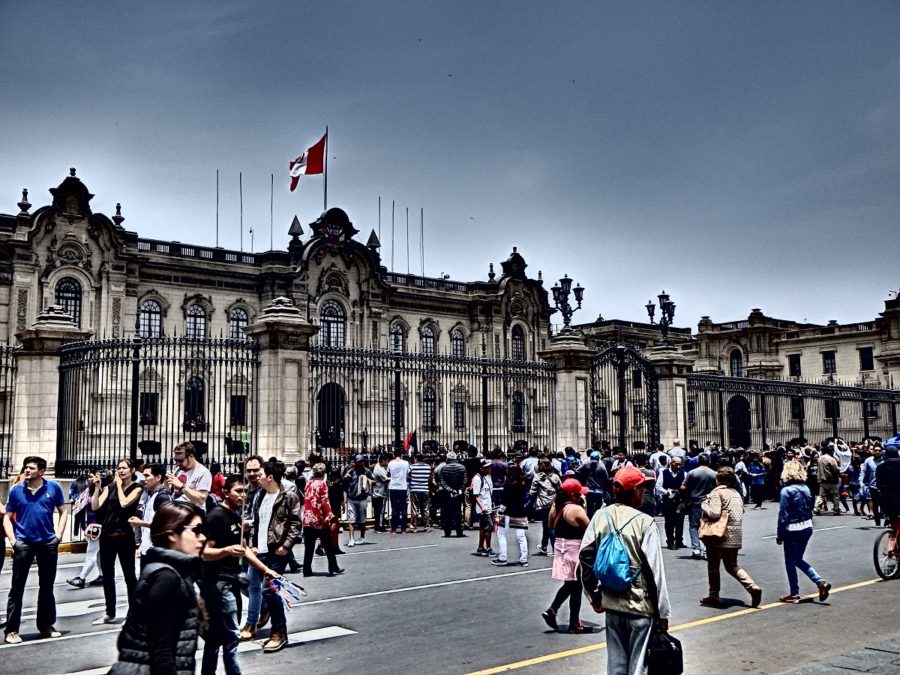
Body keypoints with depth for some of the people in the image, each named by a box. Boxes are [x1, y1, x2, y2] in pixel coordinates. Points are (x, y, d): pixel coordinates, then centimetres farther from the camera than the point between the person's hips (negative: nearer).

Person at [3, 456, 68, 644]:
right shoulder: (16, 490, -2)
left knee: (47, 586, 11)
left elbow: (63, 511, 6)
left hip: (48, 543, 1)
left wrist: (58, 535, -2)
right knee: (17, 587, 1)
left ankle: (46, 625, 24)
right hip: (23, 543, -1)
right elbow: (7, 517, 3)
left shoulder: (54, 487, -2)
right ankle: (12, 630, 8)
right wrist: (12, 540, -8)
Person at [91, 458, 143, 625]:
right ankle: (110, 613, 22)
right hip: (106, 535, 5)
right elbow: (95, 506, -1)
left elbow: (124, 503, -17)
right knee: (107, 575, 11)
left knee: (129, 575, 1)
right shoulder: (109, 487, 9)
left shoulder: (136, 488, -1)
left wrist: (119, 485, -7)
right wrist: (97, 487, -9)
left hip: (124, 536, -5)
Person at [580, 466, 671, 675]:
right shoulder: (644, 522, -15)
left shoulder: (600, 516, -2)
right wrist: (663, 611, -5)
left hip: (611, 602, 5)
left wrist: (594, 594, 12)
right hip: (640, 603, -5)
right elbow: (655, 570, -14)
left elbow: (585, 556, 1)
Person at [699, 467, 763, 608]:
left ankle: (713, 596, 15)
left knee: (713, 566, 9)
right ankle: (753, 587, -2)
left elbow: (714, 513, -23)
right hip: (736, 536, 7)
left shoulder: (717, 492, -13)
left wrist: (704, 505, -7)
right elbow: (741, 510, 16)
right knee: (732, 566, 16)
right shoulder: (736, 493, 11)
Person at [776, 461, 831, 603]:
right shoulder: (806, 489, 4)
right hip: (807, 527, 7)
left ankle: (794, 594, 14)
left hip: (793, 529, -7)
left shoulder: (786, 491, -16)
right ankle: (820, 582, 7)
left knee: (790, 562, 7)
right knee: (798, 559, 20)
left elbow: (783, 515, -16)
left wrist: (780, 535, -9)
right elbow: (810, 510, 11)